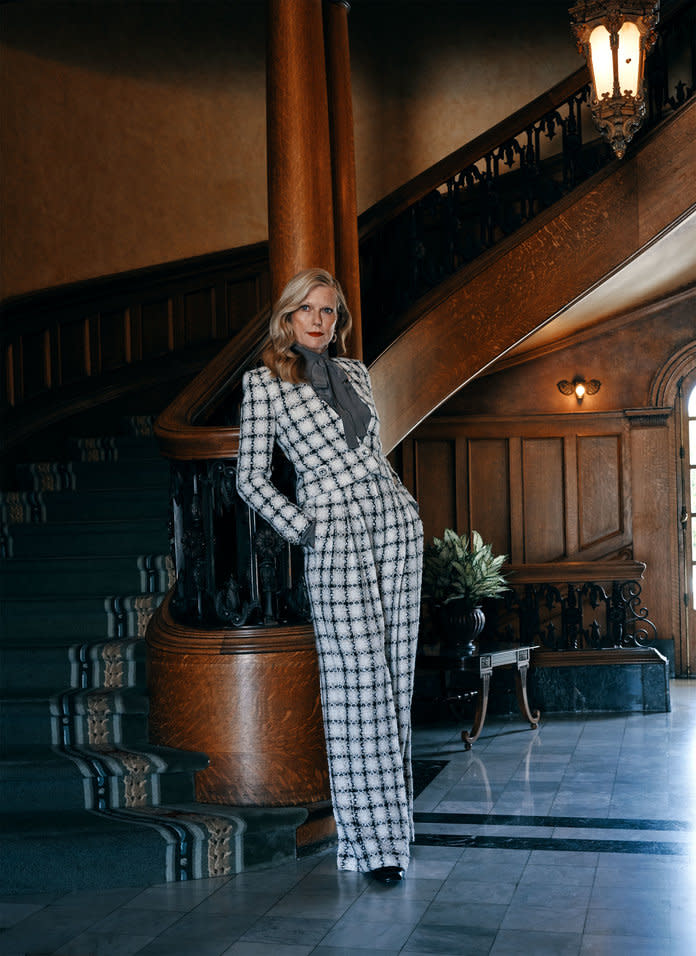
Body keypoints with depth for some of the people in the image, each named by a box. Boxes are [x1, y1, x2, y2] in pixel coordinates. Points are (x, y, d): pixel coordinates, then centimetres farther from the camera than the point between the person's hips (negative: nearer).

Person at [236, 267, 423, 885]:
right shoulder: (265, 382, 2)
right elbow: (251, 478, 0)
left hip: (397, 522, 5)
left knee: (395, 675, 4)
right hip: (335, 538, -5)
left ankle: (390, 816, 14)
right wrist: (303, 530, -6)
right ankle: (374, 838, 0)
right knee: (358, 682, -7)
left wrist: (393, 506, 15)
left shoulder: (354, 372, 16)